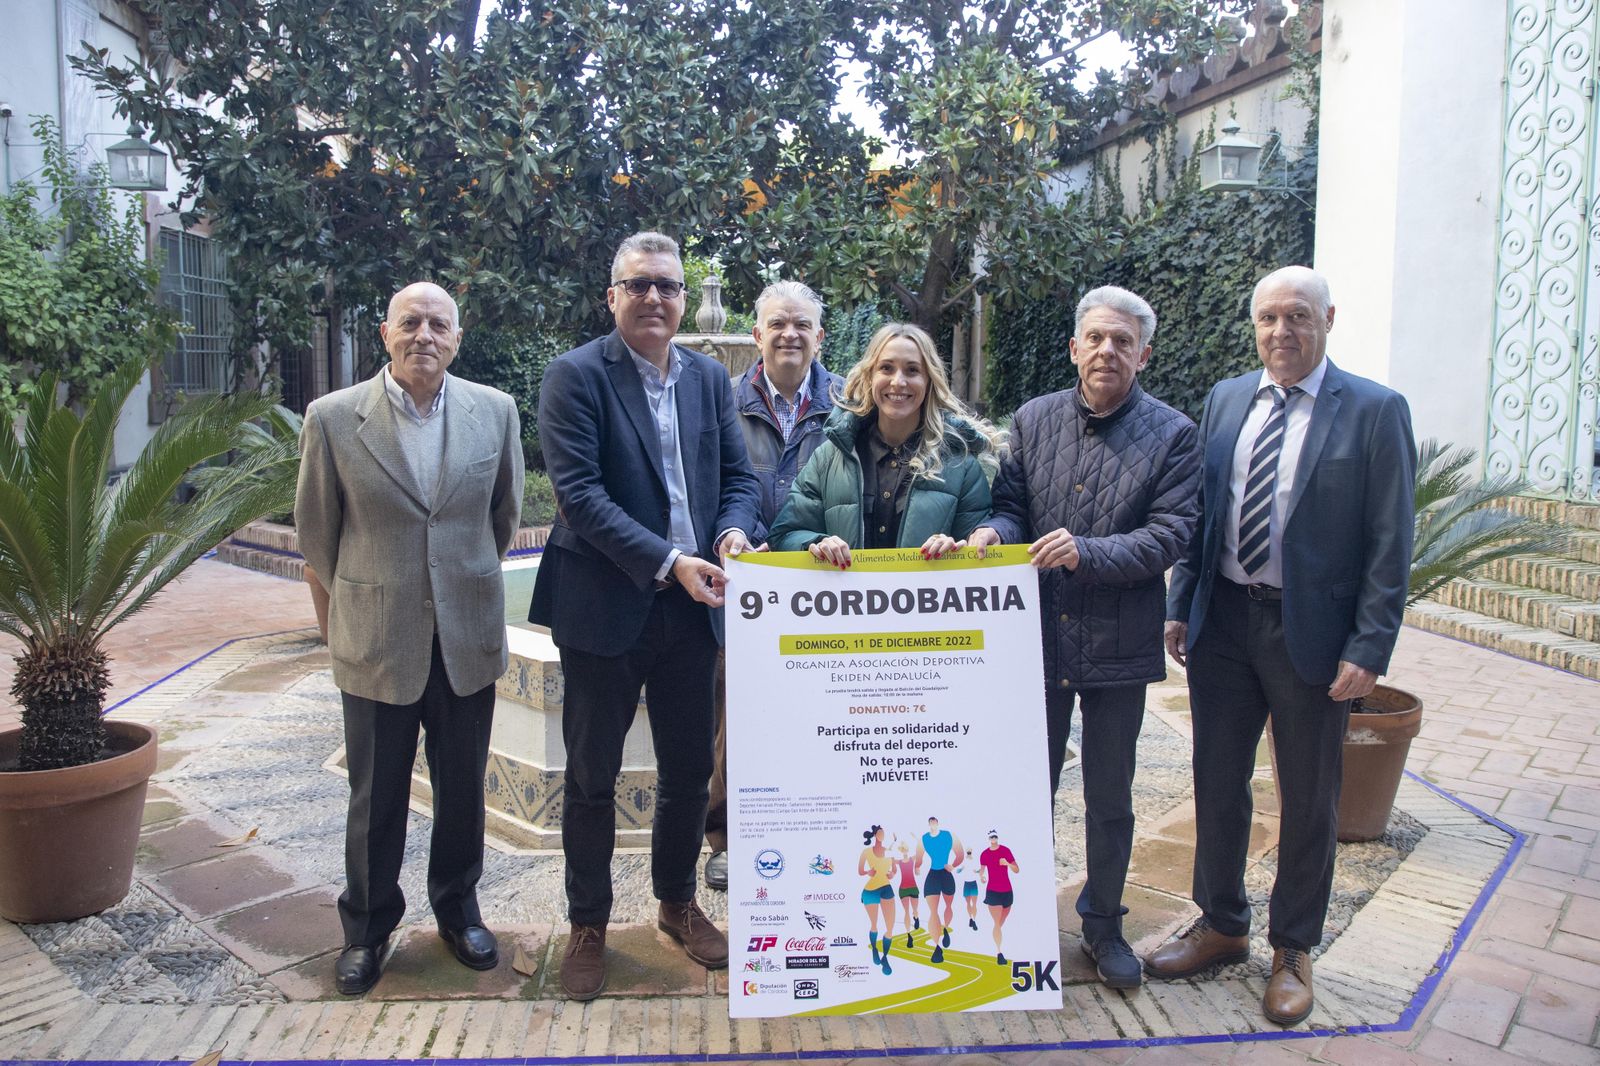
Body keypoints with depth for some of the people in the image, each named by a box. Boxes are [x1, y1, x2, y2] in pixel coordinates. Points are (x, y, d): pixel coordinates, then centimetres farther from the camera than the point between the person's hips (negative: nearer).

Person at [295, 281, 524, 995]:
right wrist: (363, 598, 12)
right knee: (376, 796, 12)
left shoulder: (495, 412, -2)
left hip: (467, 638, 2)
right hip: (376, 641, -1)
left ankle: (457, 908, 36)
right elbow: (316, 529, 4)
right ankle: (366, 928, 33)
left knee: (463, 789, 14)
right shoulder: (332, 418, -7)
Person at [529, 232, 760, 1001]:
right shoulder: (576, 375, -8)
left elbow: (738, 475, 10)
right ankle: (588, 924, 29)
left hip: (694, 607, 5)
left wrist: (733, 531, -12)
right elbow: (579, 492, -17)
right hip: (605, 607, -4)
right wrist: (668, 562, -22)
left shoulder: (710, 377, 8)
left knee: (689, 770, 16)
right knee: (591, 778, 10)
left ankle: (677, 902, 37)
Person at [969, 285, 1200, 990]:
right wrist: (996, 530, -17)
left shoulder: (1172, 435, -4)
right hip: (1039, 638, 2)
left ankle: (1103, 924, 33)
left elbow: (1170, 535, -12)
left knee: (1110, 798, 13)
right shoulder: (1033, 420, 4)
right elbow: (1010, 503, 6)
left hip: (1118, 647, -2)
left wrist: (1087, 553, -25)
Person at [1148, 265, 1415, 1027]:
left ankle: (1292, 950, 30)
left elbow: (1390, 542, -9)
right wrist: (1181, 606, 5)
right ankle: (1221, 926, 34)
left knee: (1308, 801, 11)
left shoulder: (1374, 412, -7)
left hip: (1311, 632, -4)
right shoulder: (1224, 399, 6)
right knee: (1217, 783, 14)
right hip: (1223, 622, 4)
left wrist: (1369, 648, -13)